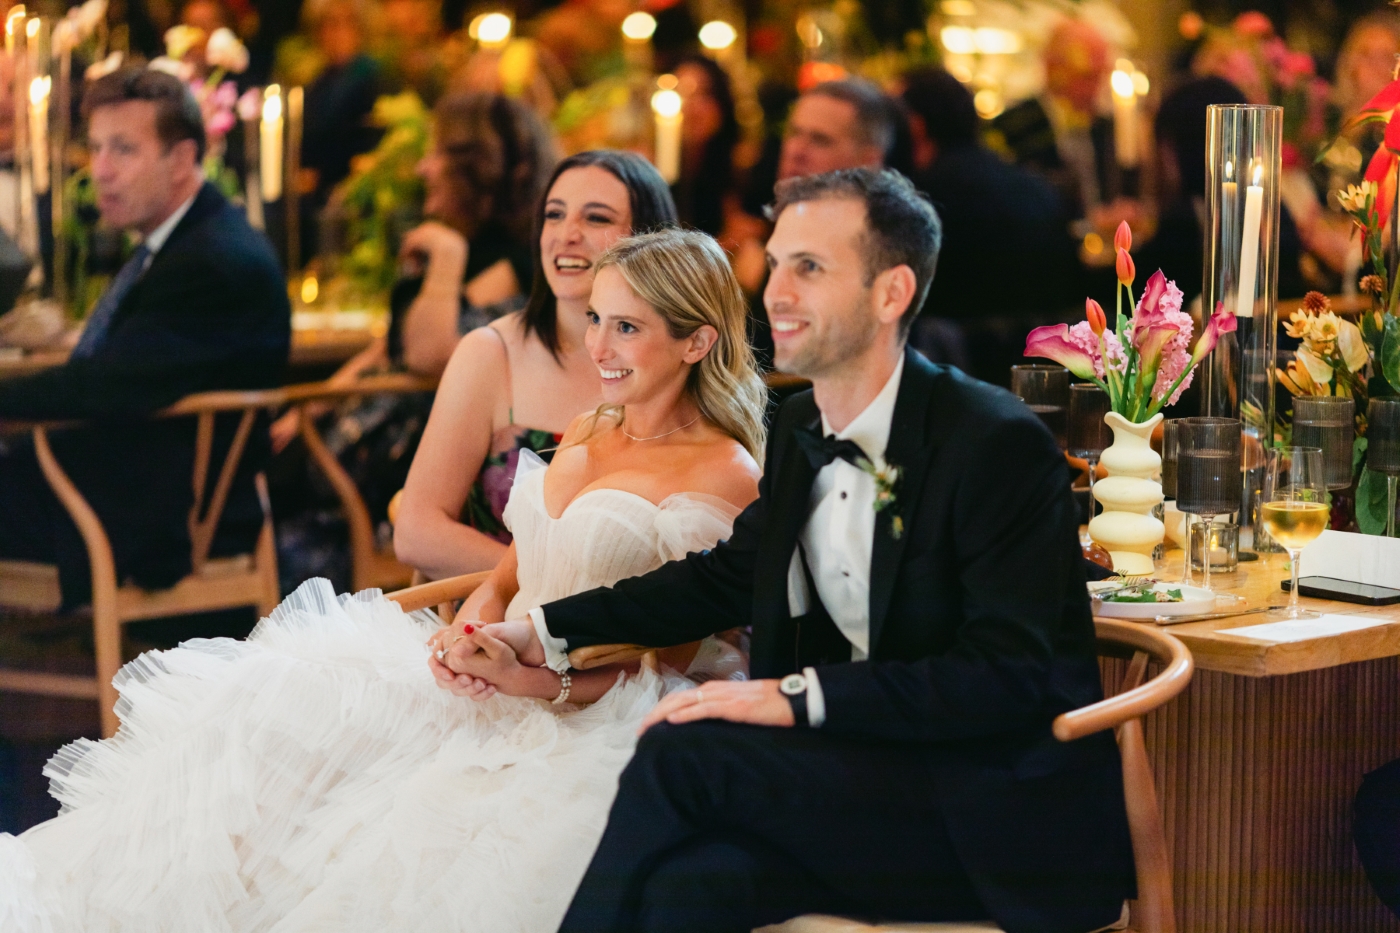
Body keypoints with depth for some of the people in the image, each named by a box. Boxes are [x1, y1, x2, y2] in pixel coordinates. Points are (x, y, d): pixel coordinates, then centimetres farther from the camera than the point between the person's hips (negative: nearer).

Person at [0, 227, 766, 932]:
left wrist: (548, 681, -24)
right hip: (502, 677, 7)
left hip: (593, 720, -7)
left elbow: (672, 654, -9)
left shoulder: (724, 474, -7)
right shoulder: (585, 435, 17)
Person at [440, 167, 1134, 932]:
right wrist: (538, 636, 12)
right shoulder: (800, 429, 10)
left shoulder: (1000, 444, -14)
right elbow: (729, 578, 23)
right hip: (862, 771, 6)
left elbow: (1008, 676, -21)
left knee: (679, 753, -24)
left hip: (999, 824, -6)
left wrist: (799, 696, -27)